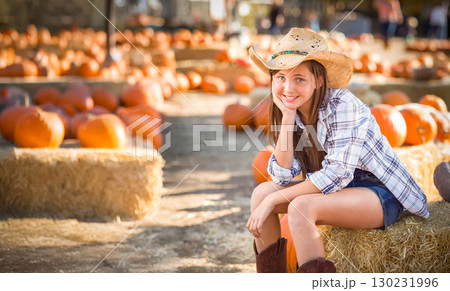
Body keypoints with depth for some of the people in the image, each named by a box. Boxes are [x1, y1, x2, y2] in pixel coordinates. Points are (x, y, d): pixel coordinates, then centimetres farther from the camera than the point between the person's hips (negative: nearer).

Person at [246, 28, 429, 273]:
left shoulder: (342, 105, -23)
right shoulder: (292, 110, -2)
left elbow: (337, 175, -25)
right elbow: (283, 176, -9)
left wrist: (274, 199, -24)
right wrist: (288, 117, -18)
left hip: (380, 195, -7)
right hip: (335, 190, 8)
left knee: (300, 207, -30)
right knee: (261, 192, -8)